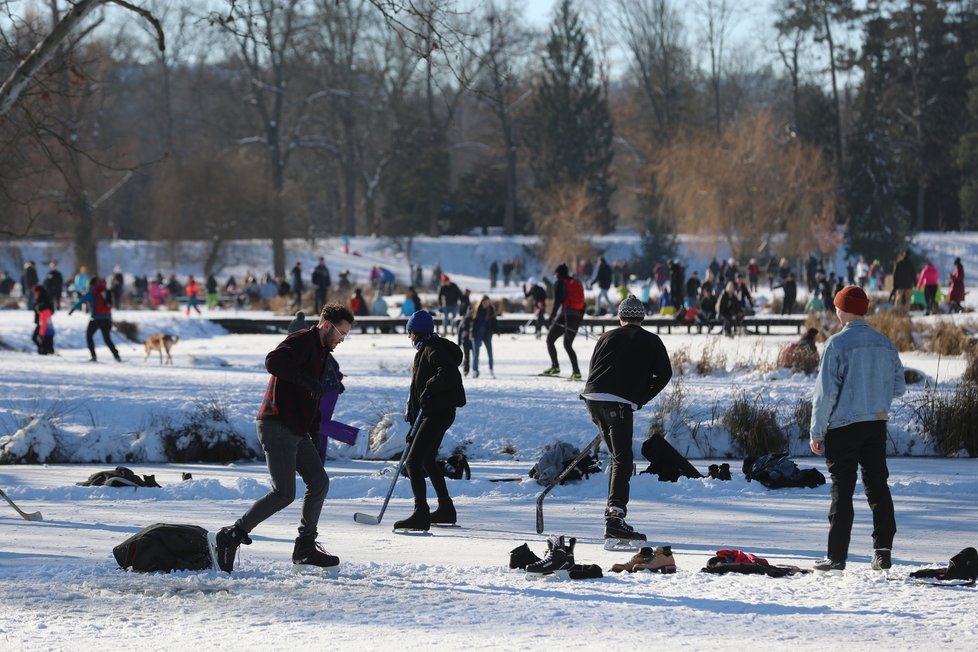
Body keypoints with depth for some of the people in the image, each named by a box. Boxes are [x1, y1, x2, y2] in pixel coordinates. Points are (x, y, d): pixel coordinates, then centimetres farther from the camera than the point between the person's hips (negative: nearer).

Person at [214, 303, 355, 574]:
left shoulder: (322, 353, 23)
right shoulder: (302, 341, -8)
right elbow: (273, 361, -28)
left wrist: (315, 437, 22)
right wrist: (306, 379, -28)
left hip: (297, 431, 10)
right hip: (277, 427, -10)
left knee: (319, 482, 8)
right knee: (284, 493, -14)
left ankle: (305, 550, 15)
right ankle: (231, 536, -8)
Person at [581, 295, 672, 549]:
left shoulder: (607, 337, 20)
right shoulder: (651, 341, 10)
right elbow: (664, 374, 5)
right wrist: (640, 399, 12)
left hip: (593, 398, 5)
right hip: (620, 404, -5)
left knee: (618, 457, 20)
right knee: (622, 461, -9)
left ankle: (614, 513, 18)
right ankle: (615, 516, -25)